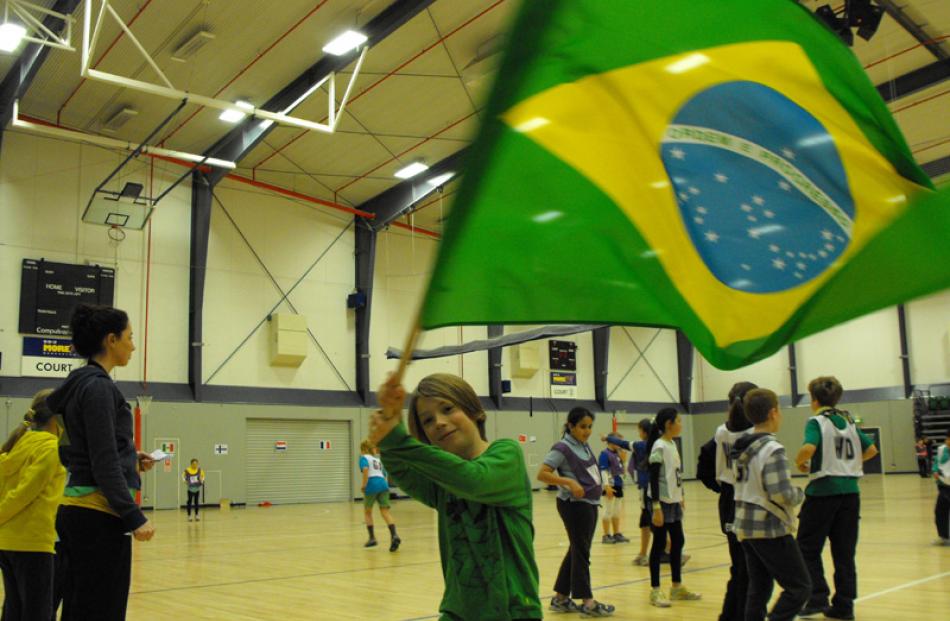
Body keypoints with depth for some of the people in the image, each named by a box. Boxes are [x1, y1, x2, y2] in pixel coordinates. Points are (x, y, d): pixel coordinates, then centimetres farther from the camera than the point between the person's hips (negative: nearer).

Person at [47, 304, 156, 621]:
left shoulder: (80, 384, 15)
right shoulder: (98, 386, -13)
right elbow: (104, 464, -18)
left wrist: (131, 459, 19)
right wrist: (135, 518, -18)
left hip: (78, 512, 10)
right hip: (99, 516, -10)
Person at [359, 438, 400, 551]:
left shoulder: (364, 457, 8)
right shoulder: (377, 459, 28)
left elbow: (365, 469, -14)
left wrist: (364, 484, -9)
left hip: (372, 485, -5)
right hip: (383, 484, 5)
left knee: (367, 511, 16)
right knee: (385, 512, -3)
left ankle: (372, 538, 15)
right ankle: (394, 536, -24)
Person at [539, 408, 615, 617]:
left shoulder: (585, 447, 10)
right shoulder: (562, 448, -14)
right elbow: (542, 474, -20)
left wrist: (601, 485, 11)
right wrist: (568, 482, -29)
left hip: (590, 503, 9)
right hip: (575, 505, -9)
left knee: (576, 551, 14)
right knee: (581, 552, -1)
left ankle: (560, 598, 23)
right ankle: (587, 602, 7)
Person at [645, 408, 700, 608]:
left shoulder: (672, 444, 9)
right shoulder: (659, 447, -16)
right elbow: (654, 478, -18)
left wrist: (680, 496, 15)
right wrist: (656, 507, -21)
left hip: (673, 501, 9)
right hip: (662, 501, -9)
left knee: (678, 542, 14)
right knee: (659, 544, -2)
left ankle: (677, 587, 26)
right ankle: (655, 591, 7)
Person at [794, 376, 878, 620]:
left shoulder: (817, 421, -7)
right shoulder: (848, 422, 12)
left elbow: (809, 448, -25)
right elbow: (871, 450, 14)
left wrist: (800, 462, -6)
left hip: (823, 491, -6)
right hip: (850, 490, 6)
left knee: (808, 548, 6)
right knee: (844, 551, 10)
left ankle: (817, 598, 0)